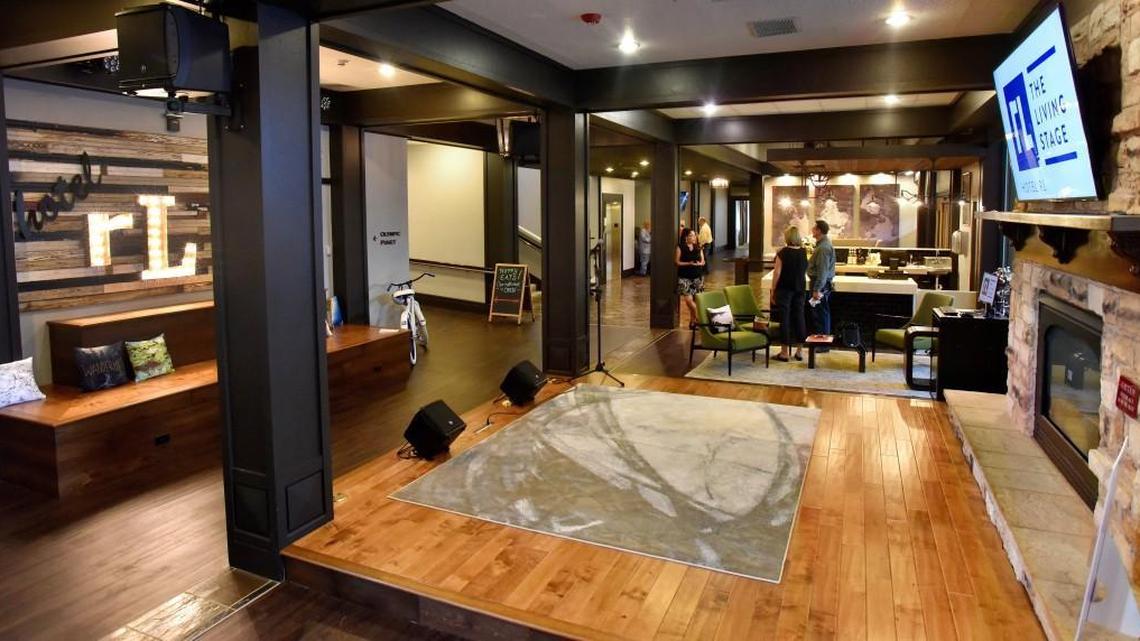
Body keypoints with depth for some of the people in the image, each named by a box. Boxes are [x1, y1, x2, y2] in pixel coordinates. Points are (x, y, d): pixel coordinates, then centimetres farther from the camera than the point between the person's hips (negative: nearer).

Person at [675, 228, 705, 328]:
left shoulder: (698, 247, 9)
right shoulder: (680, 247, -4)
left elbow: (703, 261, 12)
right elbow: (677, 262, -7)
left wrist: (699, 263, -10)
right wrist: (689, 263, -18)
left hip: (697, 277, 4)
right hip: (685, 277, -4)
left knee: (695, 300, 4)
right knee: (688, 299, -14)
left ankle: (693, 321, 16)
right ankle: (698, 318, -1)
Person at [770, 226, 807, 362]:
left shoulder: (783, 252, -11)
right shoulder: (803, 252, 2)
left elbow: (777, 273, -12)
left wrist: (773, 291, -5)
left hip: (784, 289, -4)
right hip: (799, 289, 4)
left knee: (784, 319, 1)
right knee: (799, 317, 10)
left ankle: (785, 352, 3)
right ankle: (800, 350, 15)